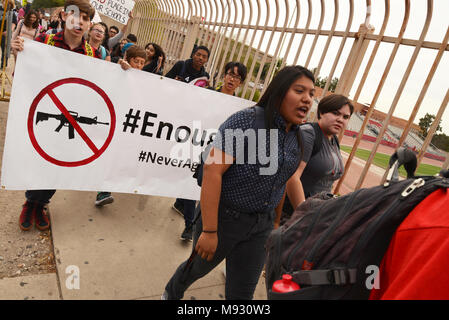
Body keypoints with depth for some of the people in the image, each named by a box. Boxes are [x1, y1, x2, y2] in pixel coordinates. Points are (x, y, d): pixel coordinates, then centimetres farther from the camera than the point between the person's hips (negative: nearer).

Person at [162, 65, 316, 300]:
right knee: (198, 268, 21)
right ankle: (171, 293, 55)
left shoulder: (296, 138, 4)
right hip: (224, 216, -5)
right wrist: (209, 230, -25)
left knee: (242, 293, 12)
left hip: (261, 226, 5)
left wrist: (276, 222, 22)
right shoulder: (247, 120, -18)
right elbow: (212, 168, -25)